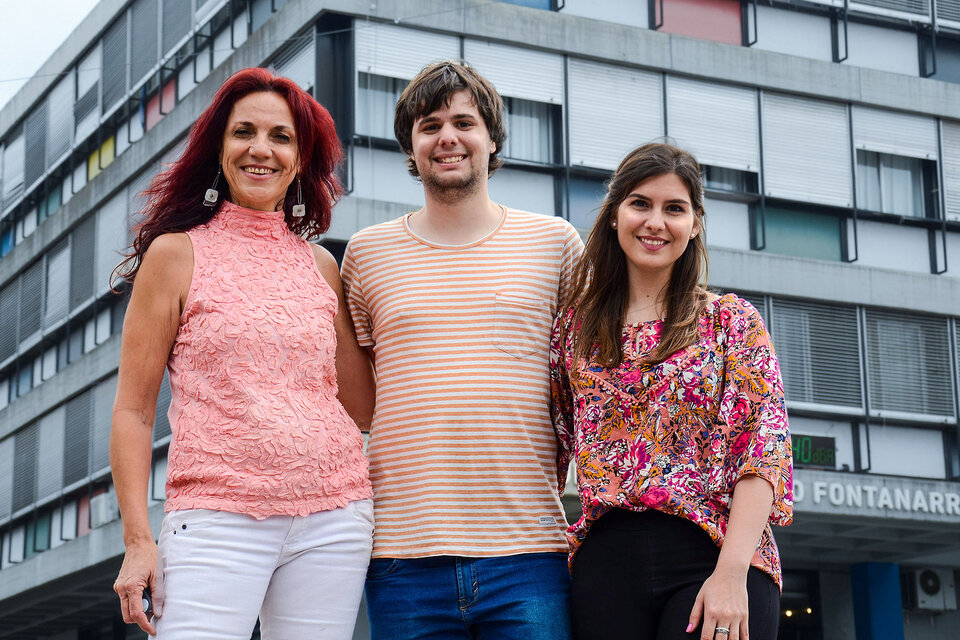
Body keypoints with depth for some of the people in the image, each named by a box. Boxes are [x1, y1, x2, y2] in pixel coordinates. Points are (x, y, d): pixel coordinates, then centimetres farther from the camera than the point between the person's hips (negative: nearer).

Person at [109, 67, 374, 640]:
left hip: (332, 521, 4)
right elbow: (134, 411, 2)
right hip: (217, 521, -3)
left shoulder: (319, 264, 14)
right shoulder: (176, 254, 4)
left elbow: (362, 408, 15)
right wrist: (138, 541, -6)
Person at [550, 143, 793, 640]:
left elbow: (763, 451, -4)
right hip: (605, 561, 2)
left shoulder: (732, 321, 5)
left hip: (709, 557, -2)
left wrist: (731, 572, -15)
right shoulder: (576, 327, 12)